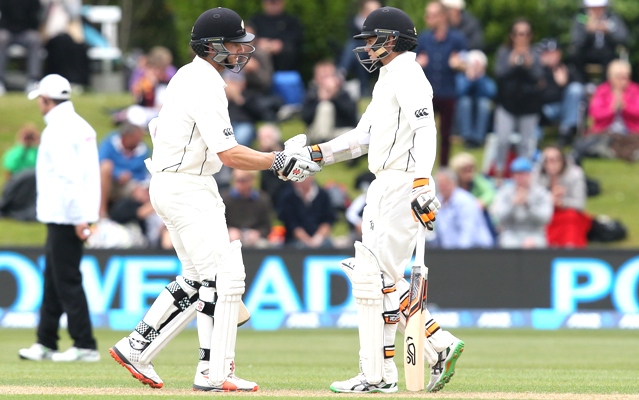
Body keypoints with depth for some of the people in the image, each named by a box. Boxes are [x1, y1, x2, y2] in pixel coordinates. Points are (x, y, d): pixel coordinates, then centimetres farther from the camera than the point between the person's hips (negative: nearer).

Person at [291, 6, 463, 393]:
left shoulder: (408, 76, -10)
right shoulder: (387, 81, 23)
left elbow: (425, 130, -22)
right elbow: (363, 137, 23)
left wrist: (422, 185, -33)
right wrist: (316, 154, 11)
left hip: (404, 185, -11)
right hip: (384, 187, 11)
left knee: (375, 276, -10)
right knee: (380, 276, 10)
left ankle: (377, 375, -8)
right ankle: (440, 347, 9)